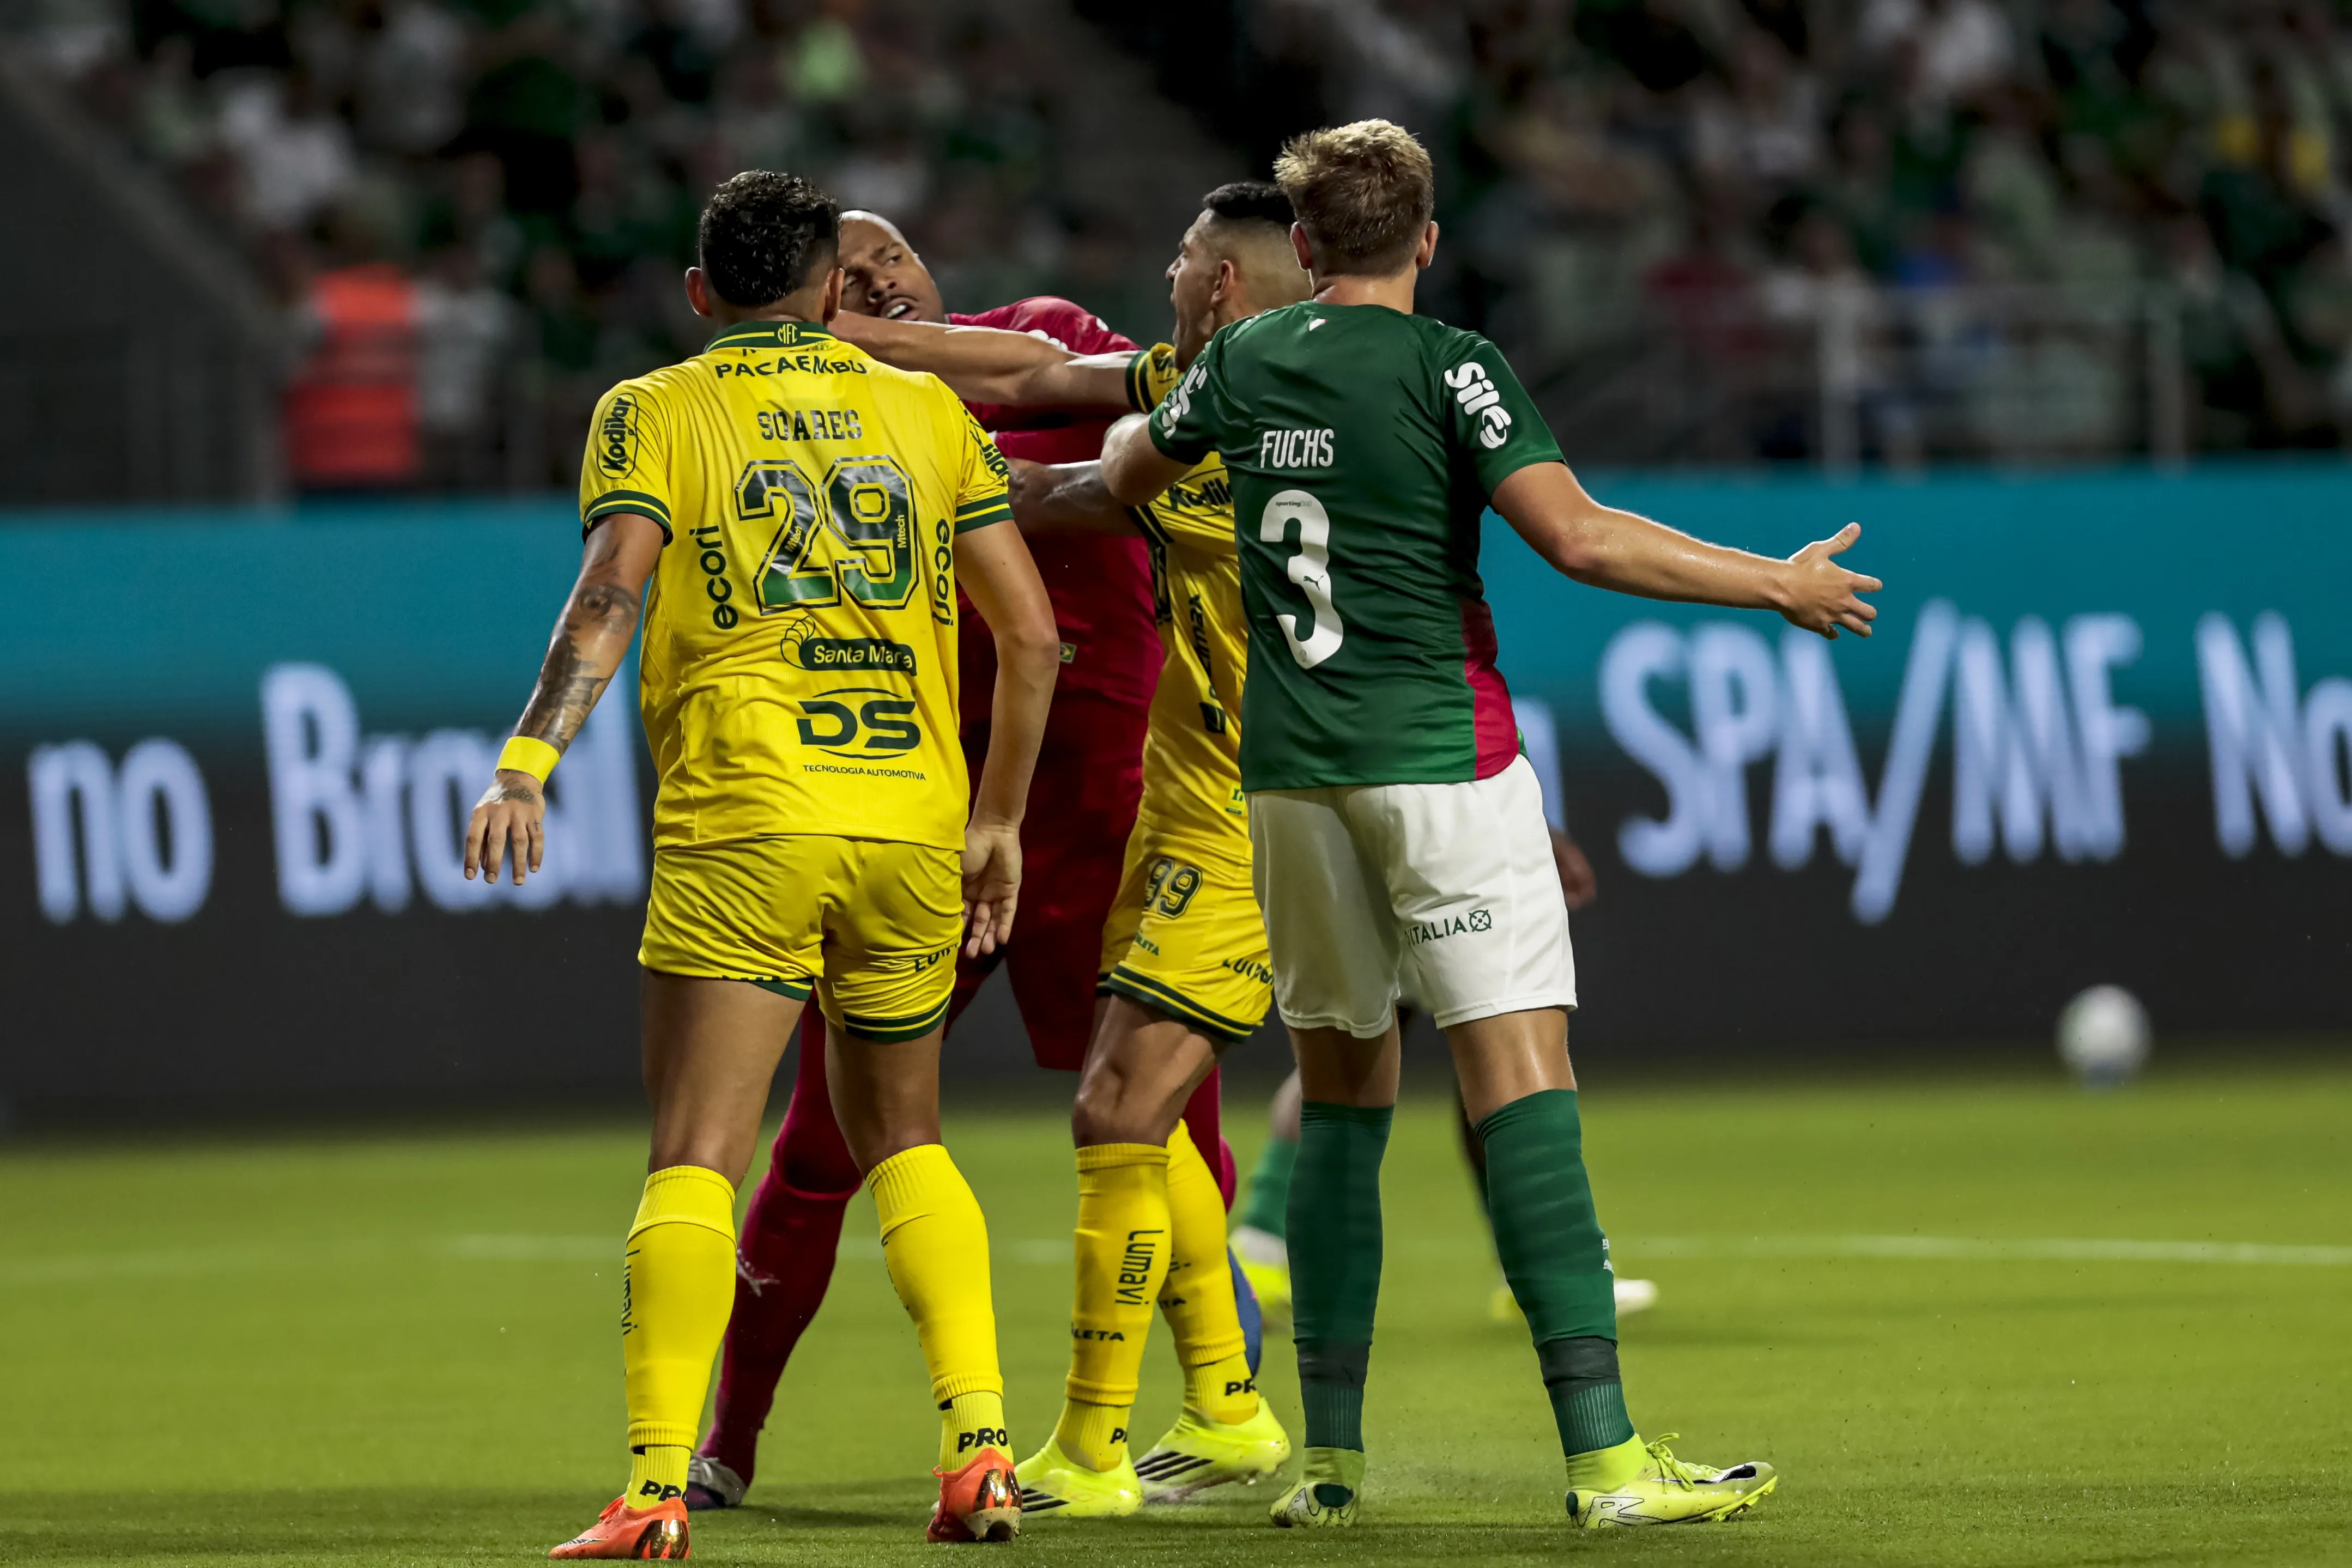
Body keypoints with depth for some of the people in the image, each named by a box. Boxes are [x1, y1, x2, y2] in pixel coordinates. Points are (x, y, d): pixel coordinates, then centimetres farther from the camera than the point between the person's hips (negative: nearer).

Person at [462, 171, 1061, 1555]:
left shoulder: (652, 414, 6)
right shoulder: (927, 411, 14)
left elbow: (612, 591, -12)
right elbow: (1032, 635, 10)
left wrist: (530, 765, -20)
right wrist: (998, 821, 19)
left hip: (741, 829, -3)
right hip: (912, 820, 3)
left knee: (694, 1163, -5)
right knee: (903, 1141, 19)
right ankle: (981, 1441, 6)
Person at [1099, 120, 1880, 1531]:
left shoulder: (1244, 363, 9)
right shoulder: (1445, 366, -8)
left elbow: (1128, 475, 27)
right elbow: (1577, 535, -18)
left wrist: (1135, 422, 51)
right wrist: (1781, 585, -10)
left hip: (1294, 775, 5)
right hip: (1439, 753, -5)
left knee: (1343, 1089, 14)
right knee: (1521, 1072, -10)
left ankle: (1332, 1455, 12)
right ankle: (1603, 1454, -17)